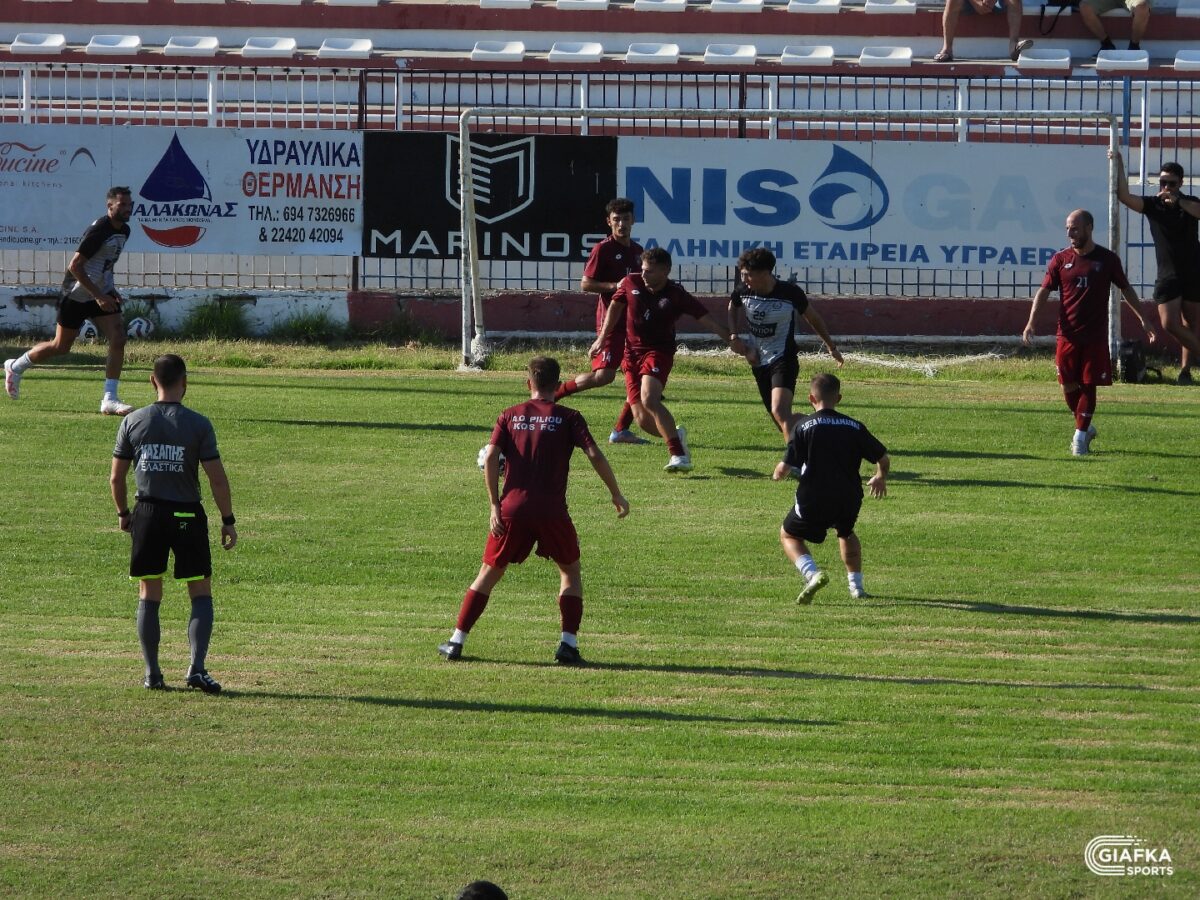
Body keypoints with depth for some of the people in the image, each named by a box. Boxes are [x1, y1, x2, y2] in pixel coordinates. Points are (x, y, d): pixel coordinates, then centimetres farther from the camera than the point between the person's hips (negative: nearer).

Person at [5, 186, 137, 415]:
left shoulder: (124, 231, 4)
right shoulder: (98, 231, -24)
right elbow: (75, 266, -24)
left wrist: (110, 291, 10)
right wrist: (98, 296, -25)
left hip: (102, 294, 7)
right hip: (76, 296, -7)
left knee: (118, 340, -10)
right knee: (61, 347, 6)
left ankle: (110, 400, -8)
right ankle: (15, 367, 30)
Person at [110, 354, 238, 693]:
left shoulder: (133, 422, 0)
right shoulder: (198, 425, -7)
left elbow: (116, 477, 4)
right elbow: (217, 478, -9)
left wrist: (123, 513, 20)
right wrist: (227, 520, 1)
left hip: (148, 514, 2)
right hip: (187, 514, -2)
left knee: (148, 595, 11)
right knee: (201, 593, 6)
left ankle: (152, 673, 9)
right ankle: (197, 669, -7)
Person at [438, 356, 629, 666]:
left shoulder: (510, 416, 10)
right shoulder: (568, 418, 5)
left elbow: (490, 457, -2)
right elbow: (594, 455, -7)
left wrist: (495, 505, 0)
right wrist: (616, 494, 2)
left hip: (512, 509, 1)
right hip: (552, 510, -1)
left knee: (489, 573, 14)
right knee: (570, 571, 18)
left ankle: (456, 641, 10)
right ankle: (568, 643, 5)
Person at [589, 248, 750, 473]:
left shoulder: (676, 295, -10)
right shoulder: (631, 283, 0)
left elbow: (707, 319, -10)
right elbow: (615, 306, 18)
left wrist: (730, 338, -21)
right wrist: (602, 338, 17)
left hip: (659, 351, -4)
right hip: (632, 353, 4)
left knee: (649, 399, -31)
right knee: (642, 420, -4)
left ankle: (679, 456, -32)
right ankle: (676, 435, 28)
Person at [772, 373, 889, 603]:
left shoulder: (803, 426, -7)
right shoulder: (855, 427, 3)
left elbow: (785, 467, -11)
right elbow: (883, 459, 7)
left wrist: (778, 474, 14)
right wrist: (881, 478, 30)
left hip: (813, 500, -3)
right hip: (849, 500, 3)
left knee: (789, 535, 20)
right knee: (846, 533, 35)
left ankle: (812, 573, -7)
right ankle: (856, 585, 33)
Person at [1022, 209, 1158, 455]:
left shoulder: (1107, 259, 1)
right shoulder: (1060, 260, 3)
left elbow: (1126, 289, 11)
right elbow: (1044, 291, 2)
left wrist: (1143, 320, 7)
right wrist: (1031, 322, -10)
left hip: (1096, 336, -1)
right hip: (1067, 335, 1)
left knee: (1088, 386, -2)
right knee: (1068, 386, 2)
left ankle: (1080, 435, 5)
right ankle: (1085, 427, 23)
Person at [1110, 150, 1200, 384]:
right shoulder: (1152, 204, 1)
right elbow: (1124, 196, -12)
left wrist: (1178, 202, -34)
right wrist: (1119, 166, -19)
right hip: (1167, 274, 1)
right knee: (1169, 323, -12)